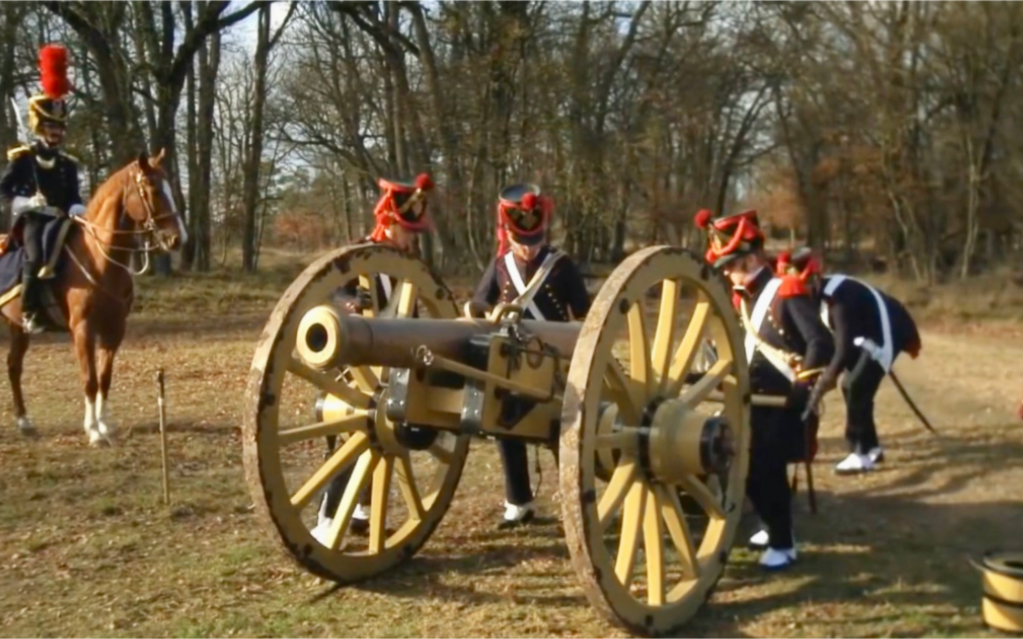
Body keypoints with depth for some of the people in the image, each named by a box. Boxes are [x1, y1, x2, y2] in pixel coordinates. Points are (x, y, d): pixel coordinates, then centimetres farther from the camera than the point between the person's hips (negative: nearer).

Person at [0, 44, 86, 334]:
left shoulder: (68, 163, 16)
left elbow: (75, 196, 16)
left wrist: (77, 210, -8)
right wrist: (28, 202, -16)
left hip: (62, 221, 5)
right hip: (32, 219, -5)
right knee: (36, 258, -32)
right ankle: (30, 312, -22)